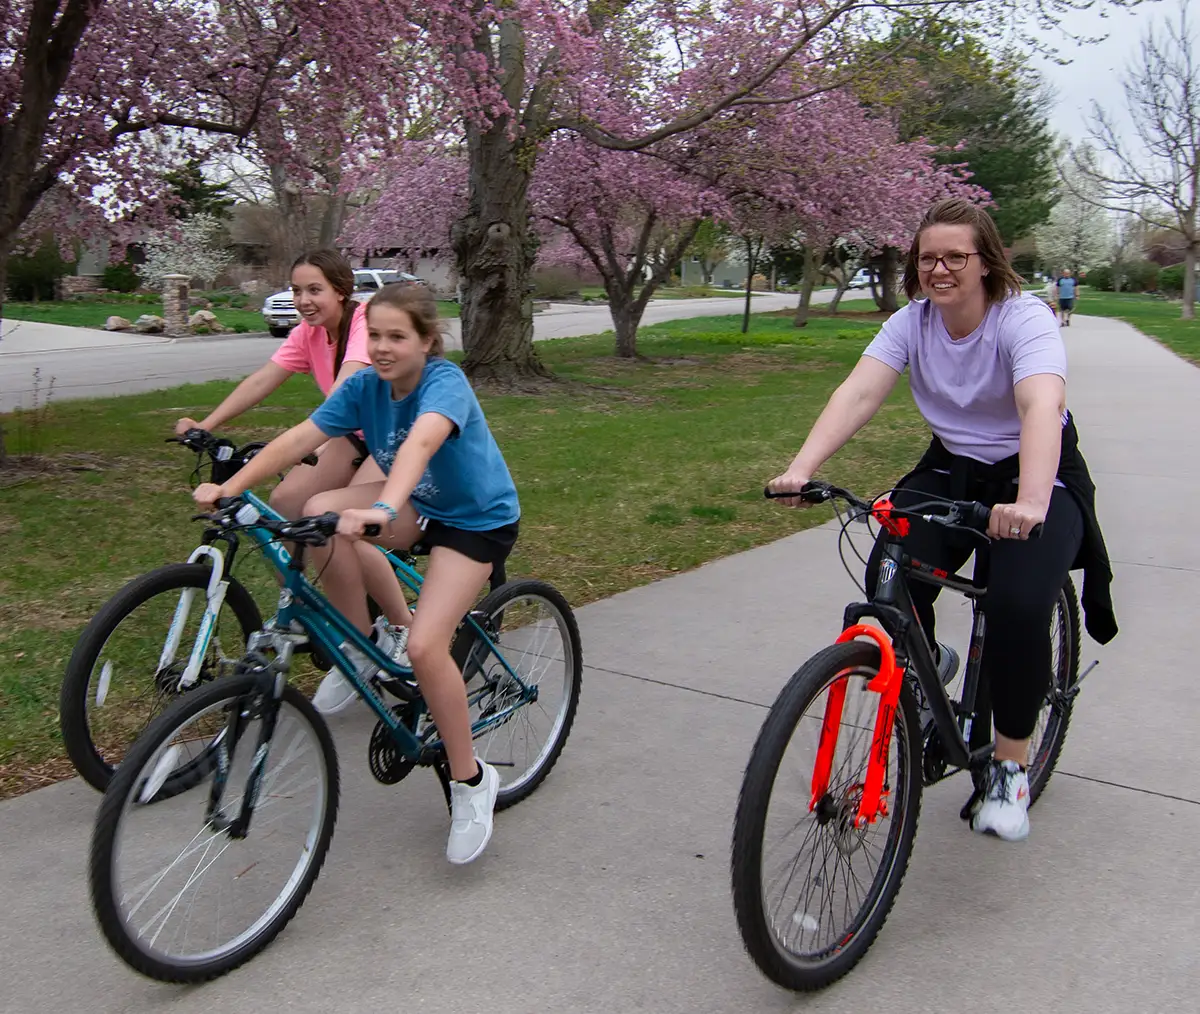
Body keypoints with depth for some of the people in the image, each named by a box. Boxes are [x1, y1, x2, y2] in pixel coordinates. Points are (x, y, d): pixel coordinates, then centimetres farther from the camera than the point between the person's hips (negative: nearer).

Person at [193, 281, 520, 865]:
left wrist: (383, 509, -65)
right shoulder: (366, 385, -8)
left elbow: (421, 442, -47)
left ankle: (471, 780, -2)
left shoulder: (444, 382, -27)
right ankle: (360, 649, -2)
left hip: (478, 519, -6)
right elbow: (300, 437, -16)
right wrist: (230, 487, -27)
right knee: (320, 514, -20)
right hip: (418, 505, 6)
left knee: (425, 646, -23)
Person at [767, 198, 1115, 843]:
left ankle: (1010, 765, -4)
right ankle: (925, 667, 15)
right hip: (951, 469, 4)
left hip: (1036, 474, -4)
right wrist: (801, 468, -40)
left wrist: (1030, 503, -57)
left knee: (1018, 602, -26)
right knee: (889, 578, -21)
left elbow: (1042, 406, -39)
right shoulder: (911, 323, -7)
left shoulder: (1024, 319, -20)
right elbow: (857, 395, -22)